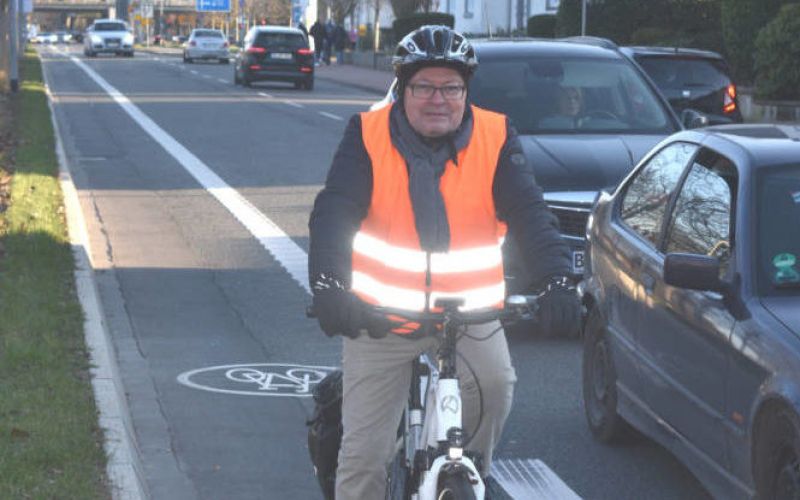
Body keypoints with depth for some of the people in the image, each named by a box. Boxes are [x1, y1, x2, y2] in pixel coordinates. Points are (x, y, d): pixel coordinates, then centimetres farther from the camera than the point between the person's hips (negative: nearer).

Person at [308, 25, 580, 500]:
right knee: (363, 455, -2)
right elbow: (333, 212, -16)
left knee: (495, 386, -25)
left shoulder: (496, 138, -3)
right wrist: (328, 286, -33)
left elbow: (530, 212, -11)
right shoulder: (368, 135, -6)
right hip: (380, 317, -1)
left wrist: (557, 281, -28)